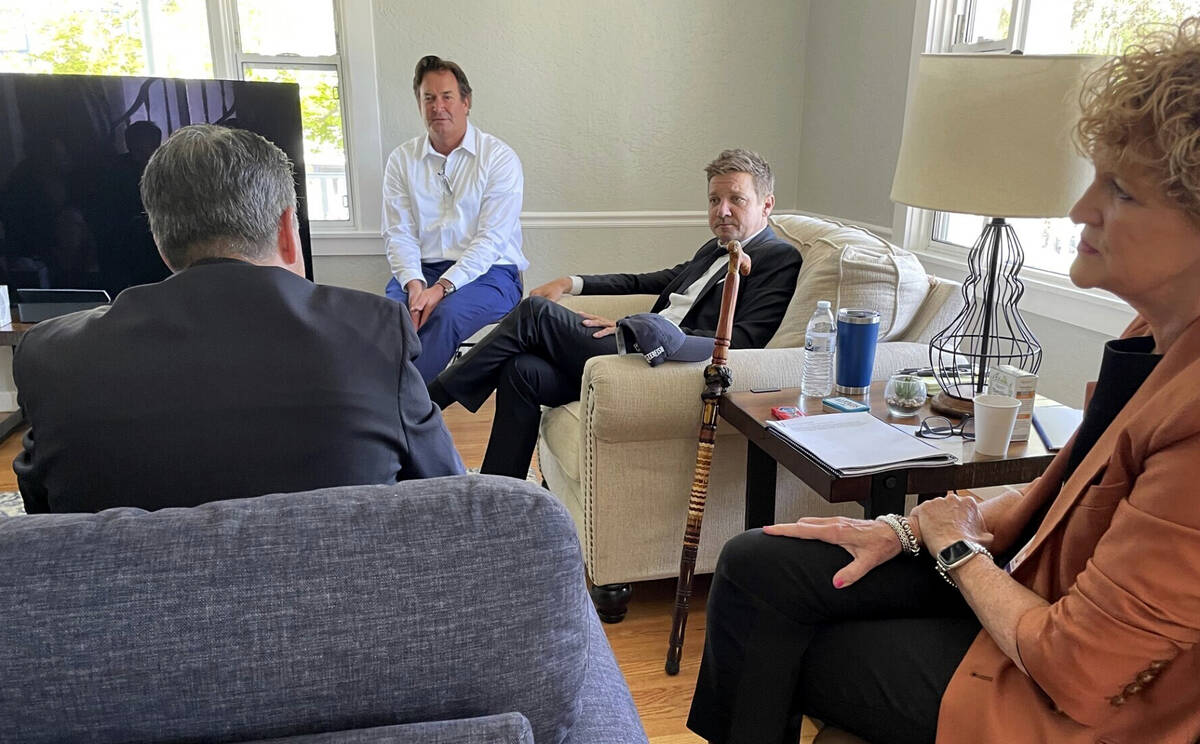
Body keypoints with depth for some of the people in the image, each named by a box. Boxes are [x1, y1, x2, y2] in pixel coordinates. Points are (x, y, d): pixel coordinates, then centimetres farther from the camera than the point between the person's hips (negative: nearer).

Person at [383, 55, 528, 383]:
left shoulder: (499, 158, -2)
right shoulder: (402, 160, 10)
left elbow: (491, 239, -11)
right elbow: (398, 233, 2)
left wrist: (442, 287, -22)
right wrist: (414, 283, -18)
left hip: (488, 272, -3)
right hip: (421, 270, 3)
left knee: (445, 315, -33)